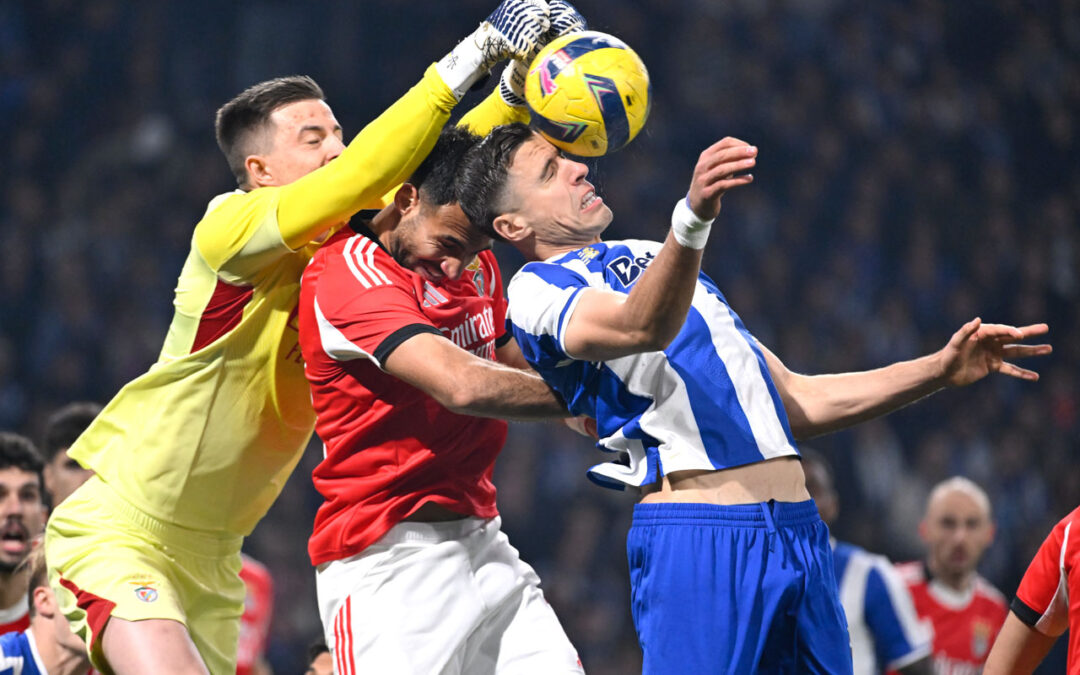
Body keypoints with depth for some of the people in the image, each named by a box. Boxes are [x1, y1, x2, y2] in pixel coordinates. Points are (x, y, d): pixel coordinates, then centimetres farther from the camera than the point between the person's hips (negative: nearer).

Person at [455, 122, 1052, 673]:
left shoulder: (651, 259, 28)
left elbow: (795, 405, 29)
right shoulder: (538, 290, 1)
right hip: (695, 536, -7)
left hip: (797, 529, 7)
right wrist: (691, 218, -40)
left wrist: (941, 370, 21)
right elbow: (643, 328, -23)